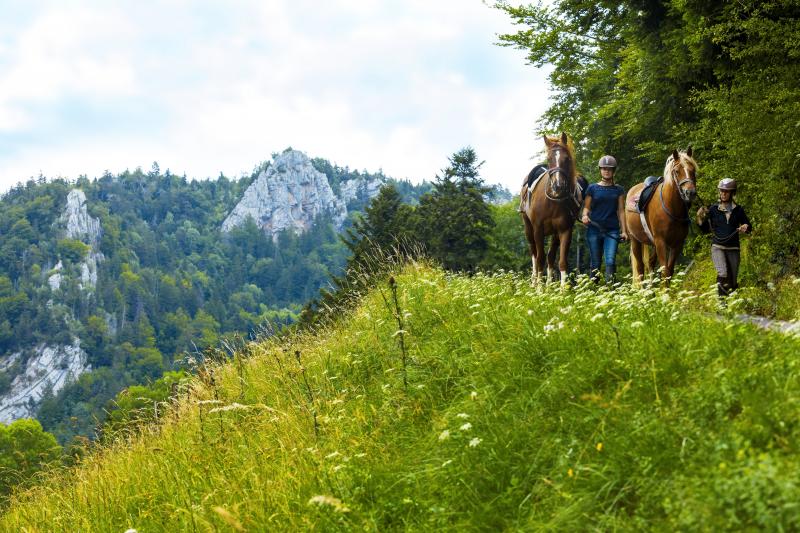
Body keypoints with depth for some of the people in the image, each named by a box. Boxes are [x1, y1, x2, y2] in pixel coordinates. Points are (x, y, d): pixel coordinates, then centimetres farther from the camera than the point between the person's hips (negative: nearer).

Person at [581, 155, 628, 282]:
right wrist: (585, 216, -17)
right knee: (595, 263, 4)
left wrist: (624, 231, 0)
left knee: (610, 261, -14)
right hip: (594, 229, 0)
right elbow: (586, 207, 7)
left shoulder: (618, 190, 9)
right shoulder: (592, 188, 6)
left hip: (612, 230, 0)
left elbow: (621, 211, 7)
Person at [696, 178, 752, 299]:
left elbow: (749, 227, 12)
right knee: (722, 274, -26)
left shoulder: (738, 210, 5)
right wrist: (700, 220, -12)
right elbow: (706, 230, 6)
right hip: (717, 247, -2)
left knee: (732, 282, 7)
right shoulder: (713, 209, 2)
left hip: (733, 248, 2)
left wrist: (745, 228, -11)